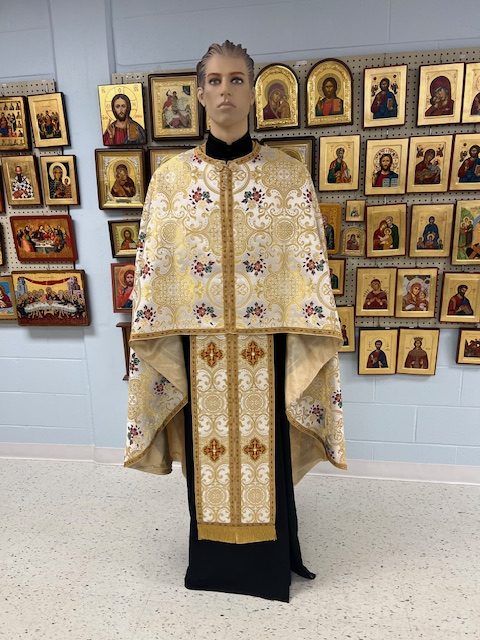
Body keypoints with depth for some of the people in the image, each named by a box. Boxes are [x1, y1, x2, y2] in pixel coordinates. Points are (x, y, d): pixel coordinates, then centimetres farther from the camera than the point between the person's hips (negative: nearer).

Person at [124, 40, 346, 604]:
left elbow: (310, 268, -2)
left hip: (265, 346, -1)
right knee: (207, 450, 15)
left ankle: (269, 558, 40)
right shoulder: (170, 178, 2)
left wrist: (308, 348, -6)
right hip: (199, 347, 1)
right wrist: (154, 349, -1)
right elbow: (152, 270, 2)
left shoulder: (290, 176, -1)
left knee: (266, 449, 12)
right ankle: (211, 557, 41)